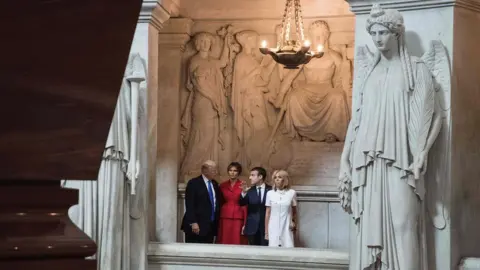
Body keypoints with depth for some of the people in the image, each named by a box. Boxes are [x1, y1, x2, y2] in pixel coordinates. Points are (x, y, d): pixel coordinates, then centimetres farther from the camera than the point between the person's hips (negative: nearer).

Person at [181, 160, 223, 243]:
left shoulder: (215, 184, 15)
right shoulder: (193, 183, -6)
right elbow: (190, 205, -12)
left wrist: (217, 222, 14)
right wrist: (193, 223, -19)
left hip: (211, 226, 7)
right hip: (197, 226, -6)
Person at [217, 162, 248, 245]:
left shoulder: (242, 186, -1)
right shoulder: (222, 186, 8)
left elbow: (245, 205, -2)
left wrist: (245, 223, -7)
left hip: (238, 219, -2)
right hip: (225, 218, 2)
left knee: (237, 243, -3)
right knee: (224, 243, 0)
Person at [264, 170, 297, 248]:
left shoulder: (291, 193, 1)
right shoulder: (270, 194, 2)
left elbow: (294, 211, 12)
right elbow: (267, 213, 7)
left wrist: (294, 223, 3)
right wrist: (266, 231, 6)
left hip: (286, 228, 0)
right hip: (273, 229, 1)